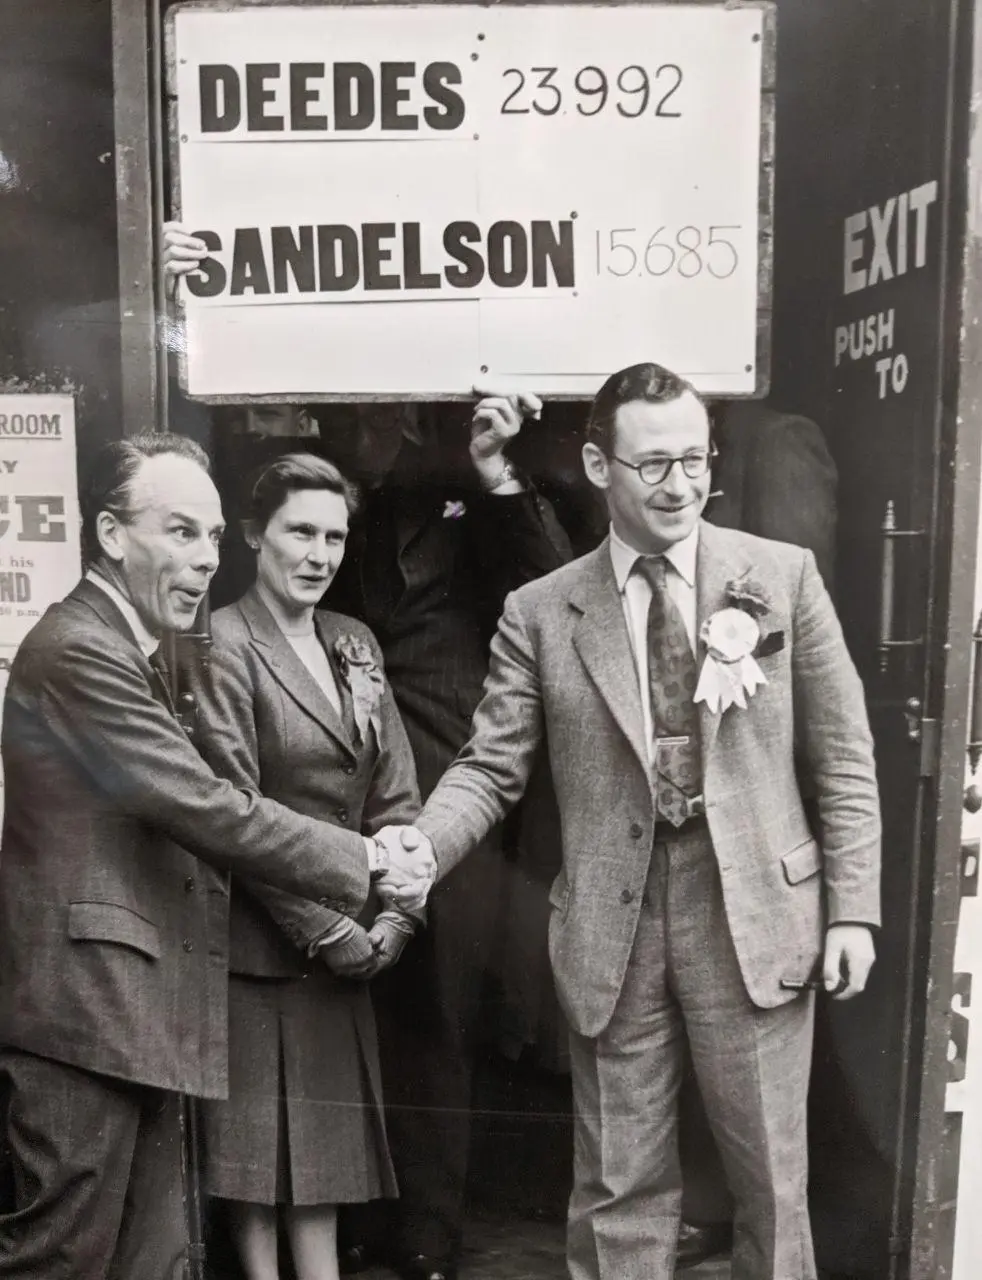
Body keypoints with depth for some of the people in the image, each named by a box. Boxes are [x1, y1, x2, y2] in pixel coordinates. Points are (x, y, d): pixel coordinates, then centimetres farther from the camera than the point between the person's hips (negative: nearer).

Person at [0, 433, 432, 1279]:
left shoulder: (128, 650, 16)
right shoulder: (78, 650, -16)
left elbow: (185, 811, 14)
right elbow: (208, 808, -20)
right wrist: (363, 864, -11)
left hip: (136, 1011, 9)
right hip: (86, 1008, -9)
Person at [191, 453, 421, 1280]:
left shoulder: (356, 643, 8)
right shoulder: (222, 643, -12)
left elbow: (395, 792, 6)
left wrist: (394, 912, -4)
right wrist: (326, 926, -16)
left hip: (346, 939, 6)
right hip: (257, 937, -6)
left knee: (323, 1129, 16)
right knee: (255, 1133, 8)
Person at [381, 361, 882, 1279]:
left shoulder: (783, 576, 0)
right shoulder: (540, 612, 0)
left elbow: (842, 758, 2)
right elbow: (490, 766, 0)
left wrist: (853, 908, -1)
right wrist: (419, 848, -18)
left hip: (756, 913, 0)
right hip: (612, 928, 1)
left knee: (771, 1176, 15)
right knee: (620, 1185, 14)